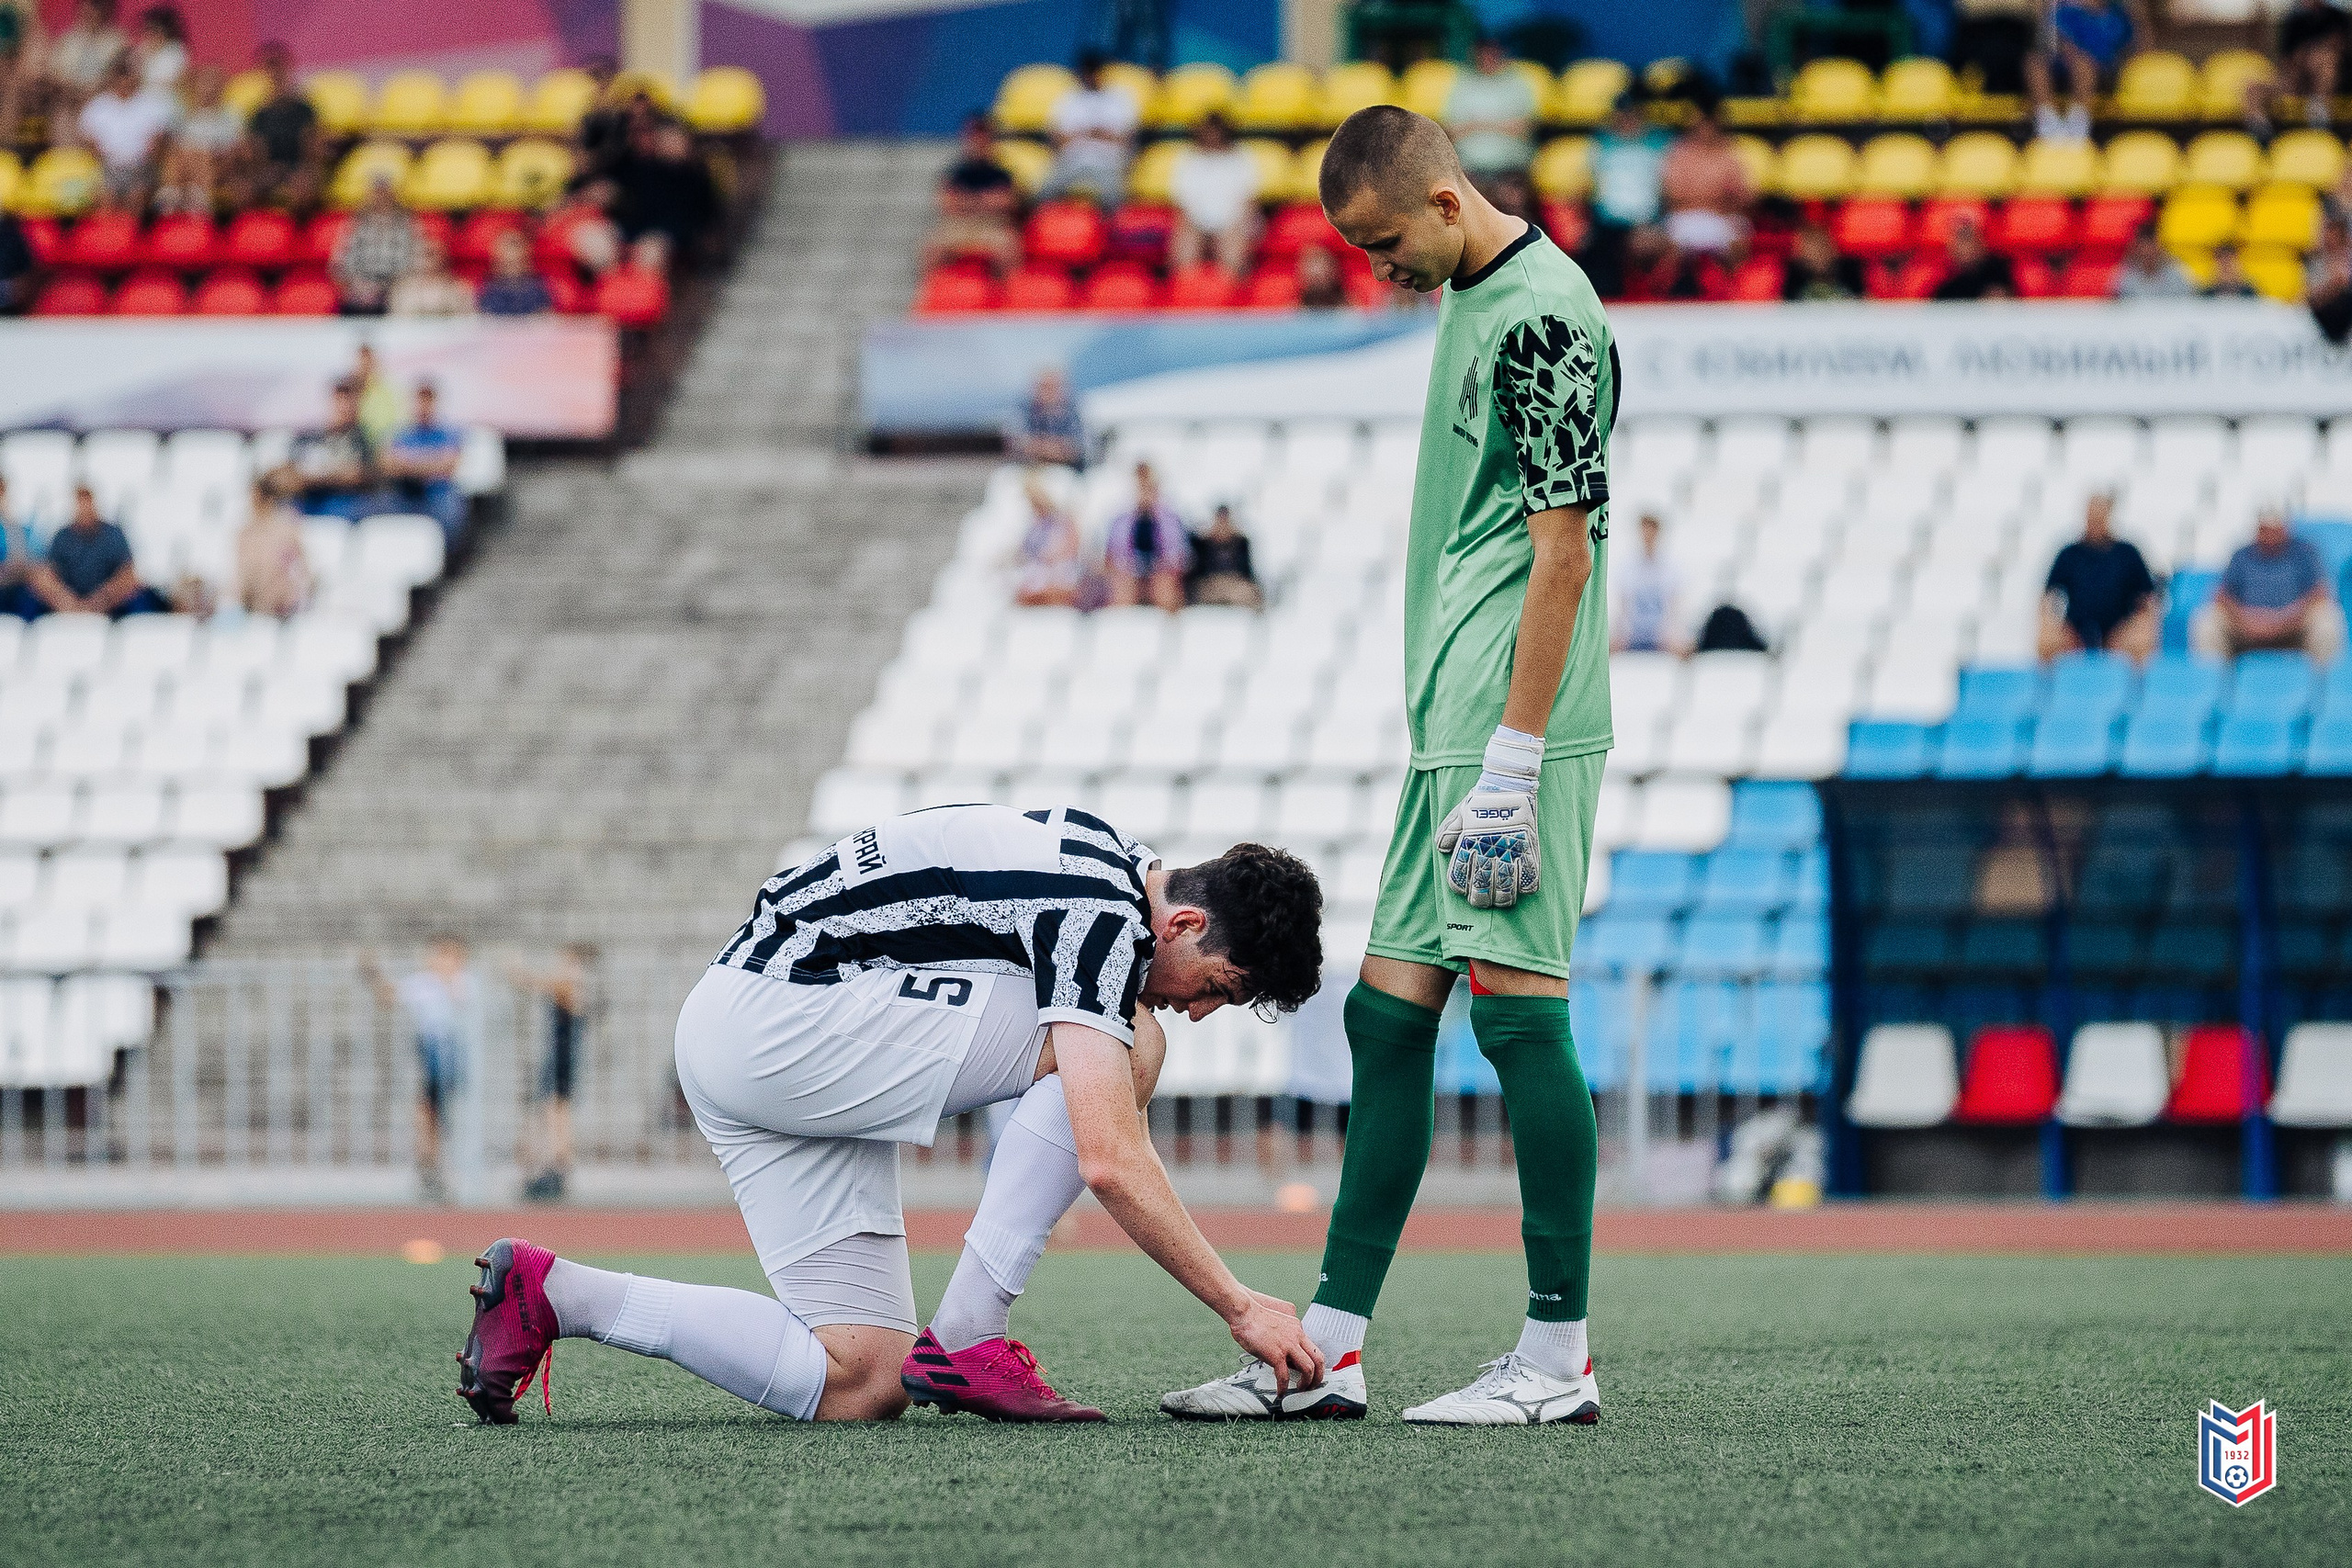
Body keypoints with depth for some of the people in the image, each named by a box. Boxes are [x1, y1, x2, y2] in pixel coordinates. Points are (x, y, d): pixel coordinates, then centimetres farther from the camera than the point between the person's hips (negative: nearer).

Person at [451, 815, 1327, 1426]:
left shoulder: (1108, 863, 13)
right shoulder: (1101, 917, -17)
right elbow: (1109, 1161, -24)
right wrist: (1240, 1307, -19)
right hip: (774, 1022, -10)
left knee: (862, 1387, 1)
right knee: (1126, 1045, -16)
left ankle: (549, 1294, 3)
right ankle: (966, 1341, -13)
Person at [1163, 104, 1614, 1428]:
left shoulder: (1545, 315, -13)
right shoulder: (1470, 301, 17)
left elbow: (1565, 546, -17)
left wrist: (1514, 757, -19)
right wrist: (1459, 747, 20)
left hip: (1519, 730, -10)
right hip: (1448, 730, 10)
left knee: (1519, 1009, -9)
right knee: (1388, 1013, 9)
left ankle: (1560, 1357, -5)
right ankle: (1333, 1345, 13)